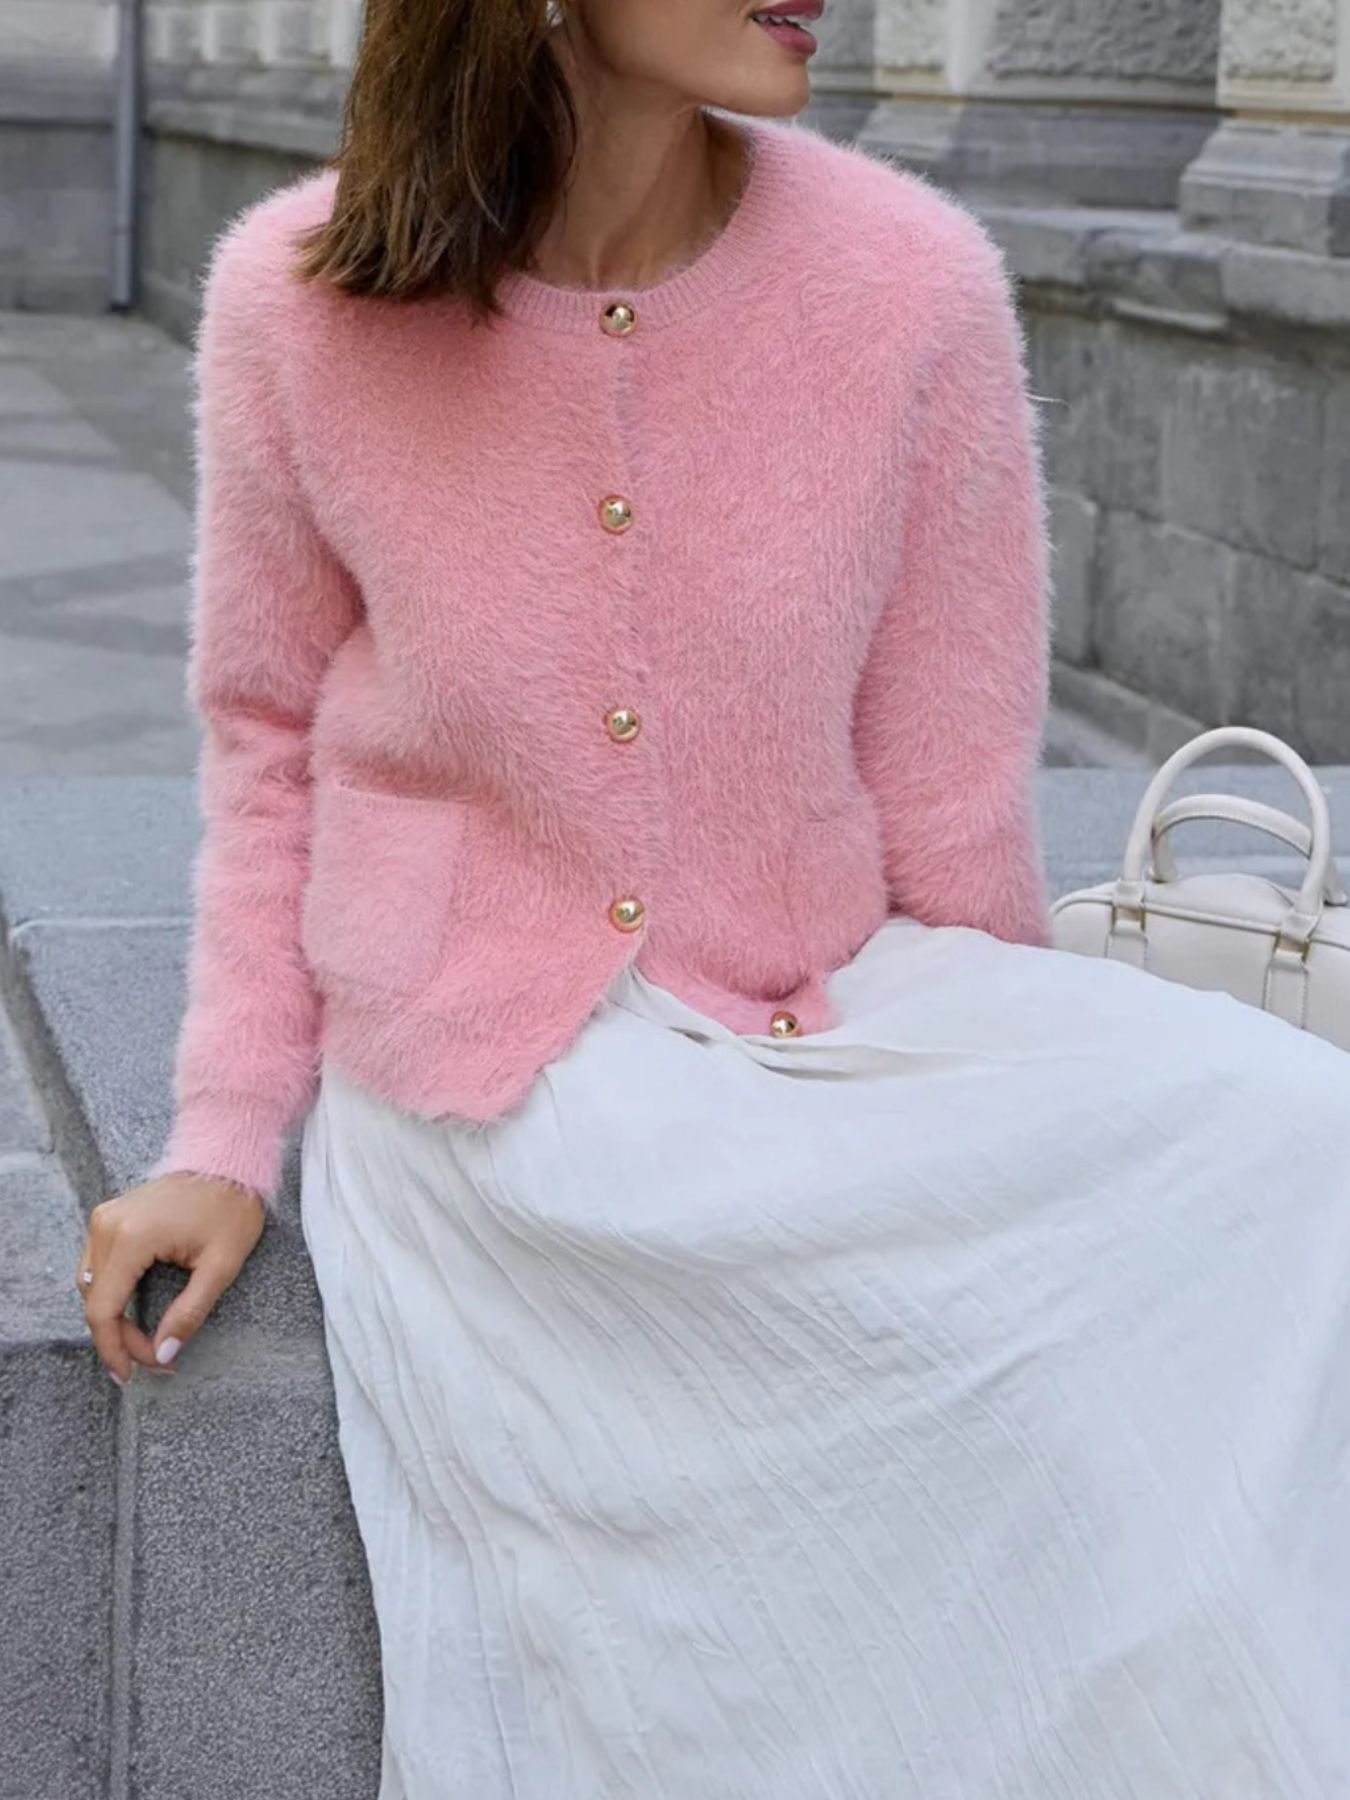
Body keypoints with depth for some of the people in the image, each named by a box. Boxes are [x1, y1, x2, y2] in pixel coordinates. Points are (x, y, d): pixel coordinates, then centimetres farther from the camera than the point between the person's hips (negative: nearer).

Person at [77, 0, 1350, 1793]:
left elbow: (948, 806, -1)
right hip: (473, 1089, -2)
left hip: (828, 1033, 2)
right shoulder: (297, 300, -7)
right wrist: (227, 1138, 1)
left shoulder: (913, 284, -9)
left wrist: (1007, 1111, 5)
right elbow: (271, 738, 5)